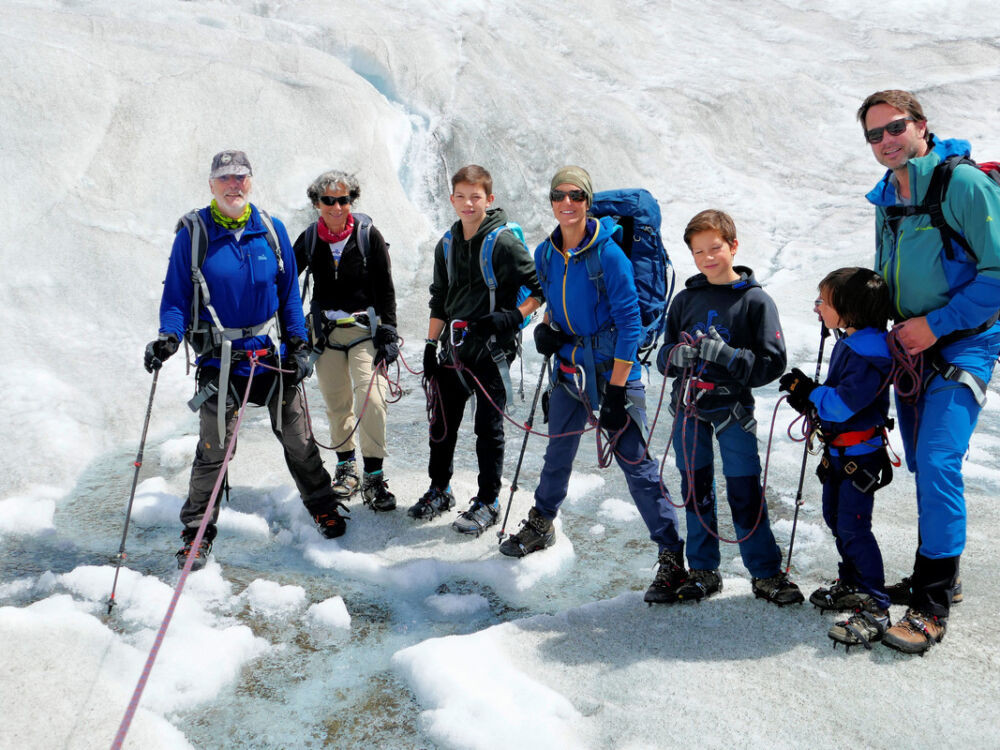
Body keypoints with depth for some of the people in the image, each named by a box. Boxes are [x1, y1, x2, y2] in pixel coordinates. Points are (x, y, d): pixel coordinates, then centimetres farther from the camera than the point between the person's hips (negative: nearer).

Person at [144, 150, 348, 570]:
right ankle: (197, 533, 17)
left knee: (297, 439, 11)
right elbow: (176, 296, -2)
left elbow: (289, 294, 9)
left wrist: (299, 345, 4)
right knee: (213, 450, 1)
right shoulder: (193, 233, -4)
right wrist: (169, 337, -20)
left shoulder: (271, 230, 3)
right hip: (220, 358, -2)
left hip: (272, 352, 2)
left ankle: (323, 507, 31)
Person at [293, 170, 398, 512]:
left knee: (370, 399, -16)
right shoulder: (309, 240, 3)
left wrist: (388, 333, -7)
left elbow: (386, 289, -2)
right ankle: (346, 465, 28)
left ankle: (373, 475, -7)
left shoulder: (369, 236, -4)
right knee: (336, 404, 9)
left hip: (365, 328, -3)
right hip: (325, 330, 3)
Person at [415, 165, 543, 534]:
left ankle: (488, 501, 16)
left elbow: (542, 288, -9)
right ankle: (440, 490, 31)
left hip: (492, 351, -5)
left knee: (488, 429, 2)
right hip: (453, 349, 6)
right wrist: (431, 345, 10)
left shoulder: (504, 243, -10)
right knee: (442, 424, 13)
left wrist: (513, 316, -21)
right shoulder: (446, 245, 8)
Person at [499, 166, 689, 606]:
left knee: (636, 464, -7)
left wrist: (616, 391, -18)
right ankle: (541, 525, 43)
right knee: (558, 453, 20)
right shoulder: (545, 254, 2)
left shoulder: (608, 254, -16)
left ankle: (672, 557, 3)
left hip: (613, 369, -6)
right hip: (569, 367, 6)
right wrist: (546, 327, -3)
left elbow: (630, 322, -16)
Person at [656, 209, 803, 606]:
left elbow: (773, 363, -8)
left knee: (746, 494, -1)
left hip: (733, 409, -4)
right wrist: (678, 355, -13)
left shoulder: (755, 300, -4)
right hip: (688, 408, 4)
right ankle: (703, 571, 24)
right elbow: (664, 357, 10)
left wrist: (728, 356, -22)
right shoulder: (685, 300, 7)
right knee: (695, 491, 11)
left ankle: (767, 573, 16)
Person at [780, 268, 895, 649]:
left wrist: (809, 391, -16)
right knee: (835, 516, 19)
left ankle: (875, 608, 1)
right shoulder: (848, 343, 8)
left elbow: (842, 404, -30)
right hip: (839, 451, 10)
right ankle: (852, 584, 36)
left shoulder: (869, 353, -25)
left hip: (861, 454, -10)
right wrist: (808, 398, 0)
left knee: (853, 526, -8)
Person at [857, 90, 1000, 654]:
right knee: (924, 468, 12)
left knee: (938, 463, -17)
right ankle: (939, 576, 27)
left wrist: (936, 324, -17)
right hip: (911, 348, 7)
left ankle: (931, 606, -9)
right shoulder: (886, 200, 10)